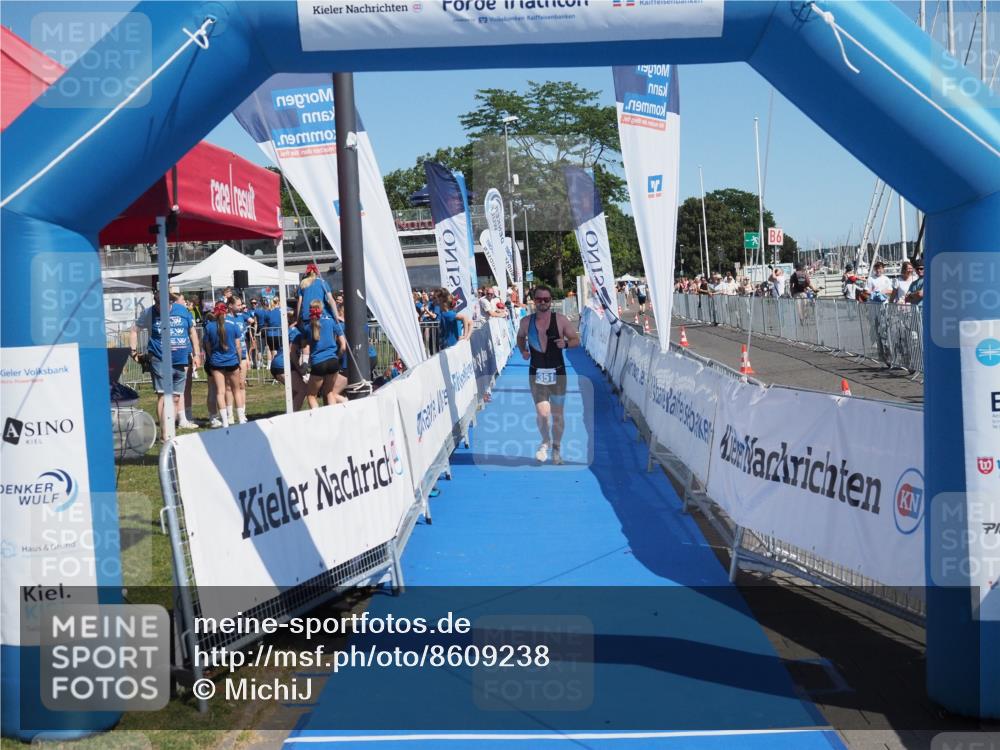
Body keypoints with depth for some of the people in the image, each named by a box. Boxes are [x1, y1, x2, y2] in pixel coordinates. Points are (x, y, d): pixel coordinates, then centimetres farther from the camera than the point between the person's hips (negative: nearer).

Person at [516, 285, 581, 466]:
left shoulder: (561, 320, -5)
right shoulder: (526, 321, 0)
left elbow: (576, 340, 2)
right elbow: (520, 337, 20)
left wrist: (566, 344, -19)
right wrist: (523, 350, 1)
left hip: (557, 373, 0)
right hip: (536, 374, 0)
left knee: (558, 414, 8)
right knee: (542, 413, -12)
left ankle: (556, 448, 29)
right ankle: (545, 441, 17)